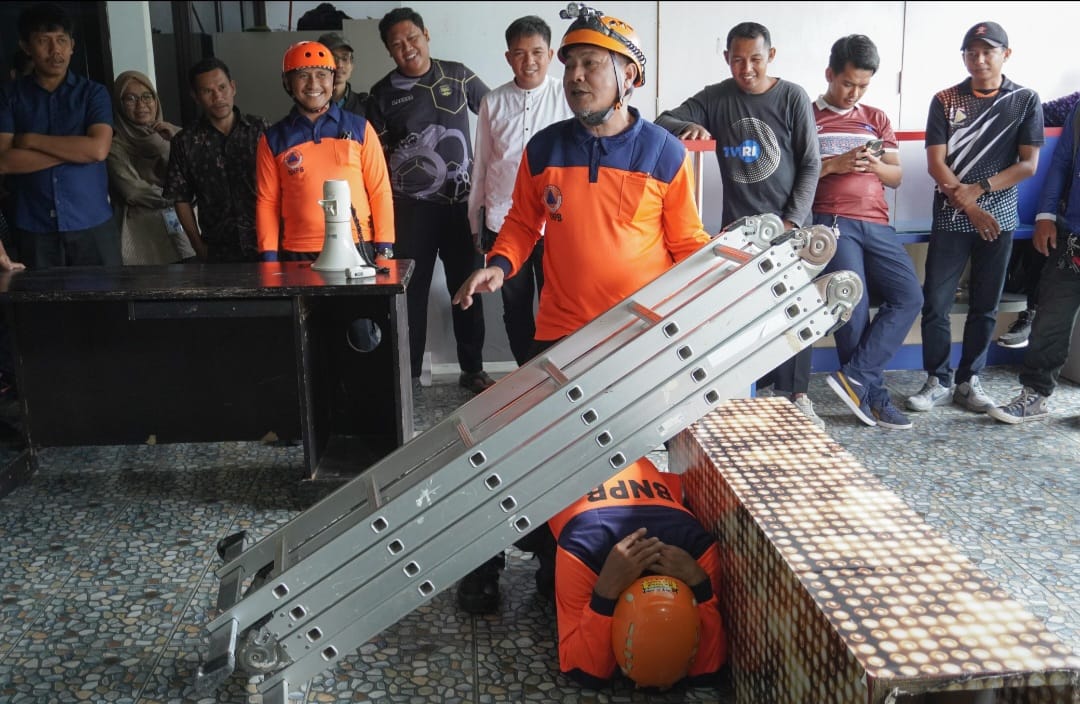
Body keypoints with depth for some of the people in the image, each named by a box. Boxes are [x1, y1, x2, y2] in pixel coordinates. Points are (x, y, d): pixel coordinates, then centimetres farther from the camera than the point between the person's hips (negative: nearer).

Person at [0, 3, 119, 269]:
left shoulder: (93, 92, 4)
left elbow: (98, 149, -11)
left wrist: (32, 140, -6)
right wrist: (73, 150, -10)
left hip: (93, 226, -1)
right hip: (34, 230, 1)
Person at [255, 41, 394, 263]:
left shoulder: (359, 128, 7)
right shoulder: (273, 139, 8)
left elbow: (380, 191, 5)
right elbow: (267, 202, 7)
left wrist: (384, 249, -2)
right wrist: (269, 257, -1)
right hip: (297, 254, 1)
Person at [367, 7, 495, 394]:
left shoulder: (458, 75, 3)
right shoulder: (383, 93, 2)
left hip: (461, 201, 1)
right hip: (411, 207, 0)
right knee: (411, 289, 5)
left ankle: (472, 369, 19)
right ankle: (408, 373, 17)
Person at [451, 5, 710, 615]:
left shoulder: (666, 153, -3)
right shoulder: (544, 149, 2)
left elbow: (687, 243, 2)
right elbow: (523, 223, 12)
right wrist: (500, 264, -7)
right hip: (560, 333, 1)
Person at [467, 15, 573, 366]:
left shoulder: (568, 97, -3)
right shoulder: (493, 102, 5)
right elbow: (481, 164, 11)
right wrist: (476, 222, 13)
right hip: (503, 222, 3)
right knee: (515, 308, 13)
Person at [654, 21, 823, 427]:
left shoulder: (793, 98, -1)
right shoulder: (715, 98, 2)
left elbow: (810, 165, -1)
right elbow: (662, 122, -2)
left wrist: (793, 220, -10)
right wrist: (688, 126, -24)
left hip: (789, 224, 0)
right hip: (738, 225, 1)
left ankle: (794, 394, 17)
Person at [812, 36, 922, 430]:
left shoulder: (876, 119, 21)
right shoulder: (807, 117, 7)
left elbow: (896, 177, 17)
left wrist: (875, 165, -4)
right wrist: (832, 165, -12)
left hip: (876, 224, 5)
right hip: (832, 222, -5)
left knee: (909, 296, -11)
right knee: (854, 306, -13)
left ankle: (853, 377, -9)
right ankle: (873, 395, 2)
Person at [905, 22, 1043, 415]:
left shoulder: (1025, 101, 3)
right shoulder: (945, 101, 2)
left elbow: (1028, 164, -1)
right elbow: (936, 164, -4)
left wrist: (979, 188, -14)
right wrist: (968, 205, -14)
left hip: (999, 217, 1)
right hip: (951, 218, -1)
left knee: (985, 305, 6)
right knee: (935, 303, -3)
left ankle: (969, 381, 18)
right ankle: (939, 381, 10)